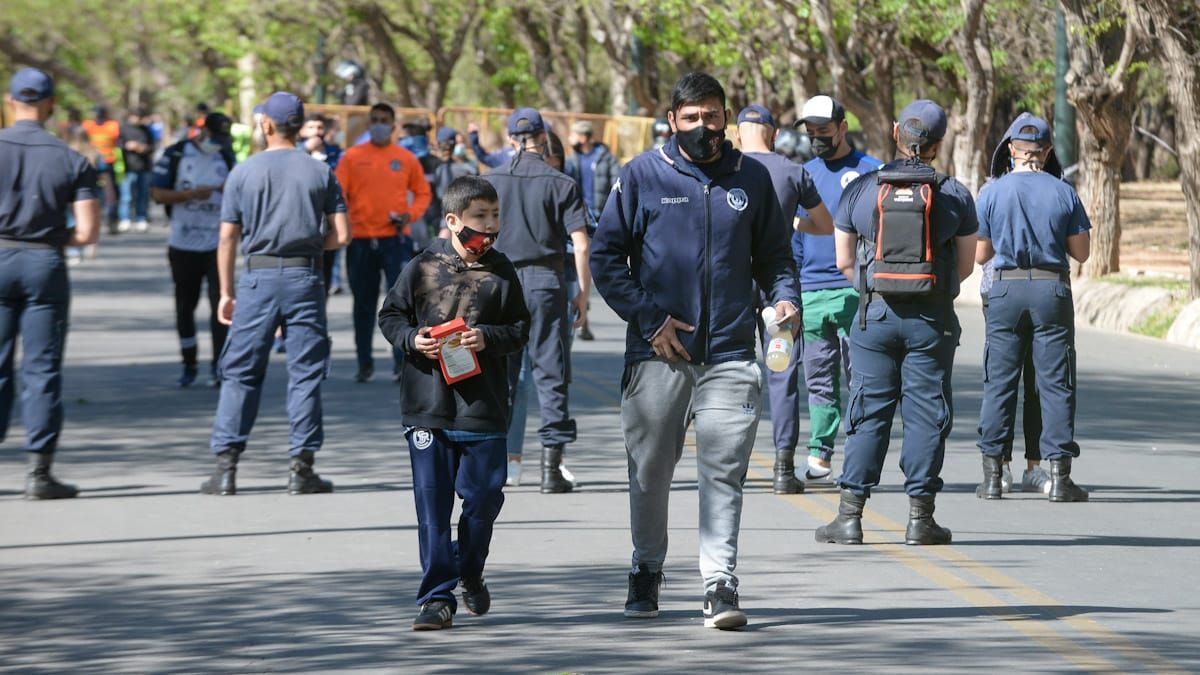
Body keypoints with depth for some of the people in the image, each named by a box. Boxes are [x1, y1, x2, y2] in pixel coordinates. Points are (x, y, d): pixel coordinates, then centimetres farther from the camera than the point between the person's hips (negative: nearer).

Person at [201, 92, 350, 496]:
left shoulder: (243, 173, 2)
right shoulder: (320, 172, 4)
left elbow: (228, 239, 1)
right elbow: (341, 236, 0)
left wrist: (226, 291, 7)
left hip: (259, 278, -1)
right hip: (305, 278, 1)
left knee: (240, 373, 4)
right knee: (305, 373, 5)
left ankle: (226, 467, 0)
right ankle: (302, 468, 3)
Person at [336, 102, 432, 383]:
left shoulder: (406, 159, 6)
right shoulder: (352, 157, 4)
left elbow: (423, 193, 13)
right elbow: (338, 195, 0)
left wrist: (410, 214, -5)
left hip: (396, 239, -1)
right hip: (361, 241, 1)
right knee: (364, 304, 8)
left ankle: (401, 362, -4)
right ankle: (365, 364, 17)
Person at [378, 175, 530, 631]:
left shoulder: (501, 273, 3)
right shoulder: (423, 267, 0)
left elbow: (520, 328, 6)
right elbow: (391, 315, 9)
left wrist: (489, 338, -13)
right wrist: (412, 339, -10)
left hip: (483, 406, 1)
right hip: (427, 406, -1)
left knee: (483, 496, 3)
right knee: (433, 504, 0)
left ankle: (469, 573, 30)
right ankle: (437, 596, 6)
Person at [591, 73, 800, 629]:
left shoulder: (751, 178, 9)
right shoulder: (642, 176, 3)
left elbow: (772, 254, 18)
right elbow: (606, 258, 3)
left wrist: (785, 296, -3)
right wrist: (647, 318, -7)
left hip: (729, 357, 1)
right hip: (657, 354, -1)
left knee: (724, 473, -7)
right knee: (650, 472, 8)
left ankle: (719, 584, -8)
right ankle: (646, 573, 27)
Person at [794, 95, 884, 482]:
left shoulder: (870, 171, 1)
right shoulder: (804, 175, 15)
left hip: (855, 291, -5)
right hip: (811, 292, 5)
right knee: (819, 380, 6)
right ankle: (820, 453, 10)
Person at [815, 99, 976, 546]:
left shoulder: (860, 190, 0)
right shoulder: (954, 195, -1)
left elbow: (844, 261, 7)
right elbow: (965, 266, 5)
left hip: (875, 313, 1)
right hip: (932, 320, -1)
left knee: (868, 412, 5)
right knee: (926, 413, 5)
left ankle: (850, 515, 3)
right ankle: (920, 517, 5)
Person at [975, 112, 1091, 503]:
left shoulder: (992, 193, -1)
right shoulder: (1063, 193, -1)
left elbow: (980, 255, 5)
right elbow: (1081, 252, 3)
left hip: (1006, 290, 0)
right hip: (1052, 289, 0)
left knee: (999, 383, 5)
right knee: (1056, 383, 2)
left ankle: (992, 477, 5)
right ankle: (1060, 477, -1)